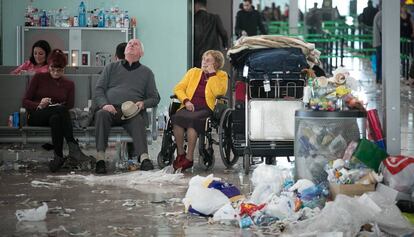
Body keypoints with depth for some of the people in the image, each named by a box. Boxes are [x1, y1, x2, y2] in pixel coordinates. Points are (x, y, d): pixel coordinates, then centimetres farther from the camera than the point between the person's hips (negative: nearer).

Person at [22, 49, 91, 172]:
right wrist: (39, 105, -15)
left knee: (56, 119, -39)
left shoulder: (69, 84, 17)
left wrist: (59, 107, -14)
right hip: (36, 117, -2)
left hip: (57, 116, 2)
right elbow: (25, 101, 5)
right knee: (61, 109, -36)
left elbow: (69, 106, 6)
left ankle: (58, 157, -45)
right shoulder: (39, 77, 10)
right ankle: (73, 147, -46)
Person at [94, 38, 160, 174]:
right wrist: (104, 104, -6)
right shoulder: (111, 67, 26)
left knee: (138, 120, -35)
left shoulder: (146, 72, 25)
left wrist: (143, 103, -4)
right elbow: (99, 90, 16)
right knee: (101, 114, -34)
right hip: (111, 108, 0)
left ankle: (144, 158, -54)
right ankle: (100, 159, -42)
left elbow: (155, 98, 20)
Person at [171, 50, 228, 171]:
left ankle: (189, 158, -27)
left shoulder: (221, 75, 11)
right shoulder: (193, 72, 22)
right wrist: (186, 101, -4)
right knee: (176, 117, -30)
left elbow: (219, 92, -8)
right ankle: (180, 153, -16)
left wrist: (212, 74, -5)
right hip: (189, 107, 3)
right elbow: (178, 88, 14)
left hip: (206, 109, -3)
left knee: (192, 120, -35)